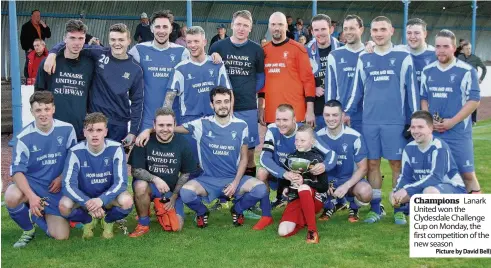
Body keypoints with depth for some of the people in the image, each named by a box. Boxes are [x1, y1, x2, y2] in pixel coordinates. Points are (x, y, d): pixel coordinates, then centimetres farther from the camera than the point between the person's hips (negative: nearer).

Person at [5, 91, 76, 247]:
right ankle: (28, 229, -4)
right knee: (12, 197, -38)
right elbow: (17, 171, -18)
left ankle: (42, 215, 28)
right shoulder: (24, 137, -15)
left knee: (61, 236, -8)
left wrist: (62, 178, -10)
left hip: (56, 189, 2)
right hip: (32, 183, -2)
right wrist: (31, 196, -33)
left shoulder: (67, 129, -8)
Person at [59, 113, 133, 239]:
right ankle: (88, 220, 5)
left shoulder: (116, 149, -19)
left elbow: (121, 182, -22)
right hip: (84, 197, 1)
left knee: (127, 201, -33)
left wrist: (101, 200, -38)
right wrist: (88, 203, -37)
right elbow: (68, 185, -21)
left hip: (108, 197, 0)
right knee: (64, 205, -30)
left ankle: (108, 220, 3)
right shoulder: (76, 152, -18)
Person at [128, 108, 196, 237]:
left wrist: (174, 197, -6)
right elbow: (135, 170, -13)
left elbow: (186, 173, 0)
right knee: (140, 186, -37)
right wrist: (155, 179, -29)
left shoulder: (182, 143, -9)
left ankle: (161, 208, 22)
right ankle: (143, 225, -13)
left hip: (172, 190, 2)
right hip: (149, 185, -2)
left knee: (176, 227, -12)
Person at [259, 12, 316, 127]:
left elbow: (308, 79, -4)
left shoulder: (298, 49, -3)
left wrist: (310, 110, -9)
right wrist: (261, 108, 11)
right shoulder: (264, 51, 10)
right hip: (271, 113, 4)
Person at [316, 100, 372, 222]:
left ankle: (353, 208, 6)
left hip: (350, 179, -2)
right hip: (327, 180, 2)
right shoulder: (318, 137, -7)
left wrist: (346, 186, -24)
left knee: (365, 192, -35)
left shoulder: (354, 137, -14)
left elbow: (363, 168, -10)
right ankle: (328, 206, 8)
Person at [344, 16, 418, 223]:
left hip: (394, 121, -3)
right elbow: (357, 89, 15)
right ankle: (375, 208, 15)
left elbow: (411, 88, 1)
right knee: (372, 163, 6)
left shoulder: (403, 57, 1)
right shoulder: (364, 58, 11)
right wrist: (346, 112, 10)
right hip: (369, 121, 3)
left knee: (396, 163, 2)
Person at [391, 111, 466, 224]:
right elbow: (405, 177, 0)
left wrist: (407, 190, -33)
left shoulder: (439, 147, -21)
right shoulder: (409, 148, -1)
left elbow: (436, 177, -29)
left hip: (453, 189, -6)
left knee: (430, 191, -39)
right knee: (394, 196, -11)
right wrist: (397, 192, -22)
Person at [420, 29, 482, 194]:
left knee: (467, 174, -3)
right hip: (432, 133, 4)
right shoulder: (427, 71, 10)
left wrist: (452, 122, -15)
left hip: (458, 133, -4)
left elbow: (474, 100, -8)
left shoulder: (467, 71, -5)